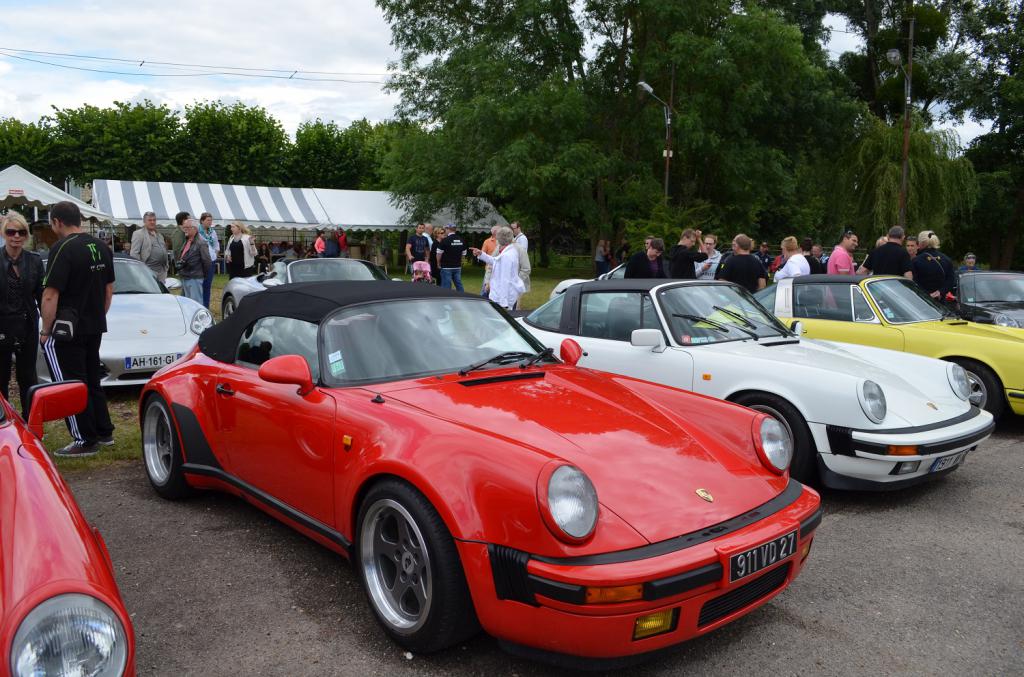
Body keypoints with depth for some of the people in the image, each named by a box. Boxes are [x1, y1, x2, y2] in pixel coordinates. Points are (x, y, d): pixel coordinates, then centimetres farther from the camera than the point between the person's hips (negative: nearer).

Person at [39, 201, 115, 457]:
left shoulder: (63, 249, -16)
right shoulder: (101, 247, 8)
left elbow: (50, 296, -18)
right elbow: (109, 289, 15)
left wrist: (46, 331, -10)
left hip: (67, 330, -8)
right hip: (95, 328, 8)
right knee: (92, 381, 17)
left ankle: (85, 441, 4)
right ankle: (104, 433, 24)